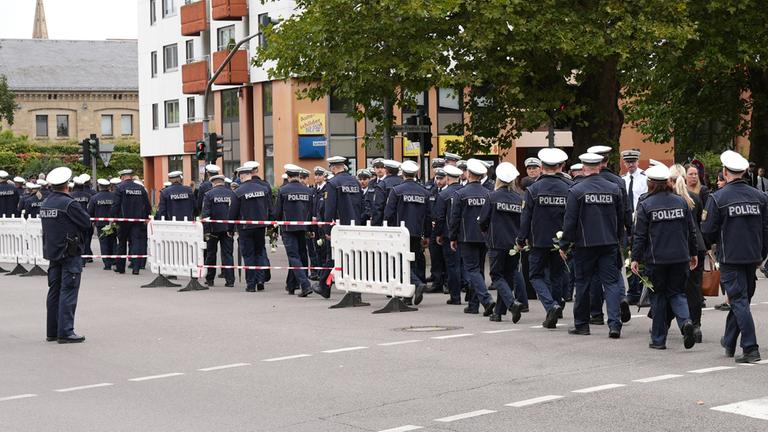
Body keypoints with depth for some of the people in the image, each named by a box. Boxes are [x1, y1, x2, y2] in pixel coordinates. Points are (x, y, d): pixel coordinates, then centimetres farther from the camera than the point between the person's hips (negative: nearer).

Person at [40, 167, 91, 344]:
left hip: (52, 251, 8)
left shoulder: (45, 203, 7)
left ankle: (52, 331, 18)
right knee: (68, 292, -5)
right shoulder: (68, 204, -17)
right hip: (70, 253, -8)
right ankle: (65, 332, -5)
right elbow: (87, 223, -12)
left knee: (54, 291, 12)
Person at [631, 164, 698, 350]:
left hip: (656, 259, -3)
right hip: (680, 257, 3)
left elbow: (639, 235, -8)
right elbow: (691, 230, 10)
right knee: (677, 293, 14)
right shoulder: (680, 201, 5)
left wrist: (635, 258, -2)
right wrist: (693, 253, 19)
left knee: (658, 296, 8)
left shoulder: (645, 204, -6)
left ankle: (658, 339, 11)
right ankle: (686, 321, -14)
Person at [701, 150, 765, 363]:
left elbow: (708, 230, -9)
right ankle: (729, 342, 31)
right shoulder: (759, 196, 2)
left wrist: (718, 242, 13)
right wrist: (762, 255, 15)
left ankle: (751, 349, -11)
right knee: (741, 299, 18)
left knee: (739, 300, -3)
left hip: (730, 257, -5)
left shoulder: (718, 198, -11)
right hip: (753, 256, 5)